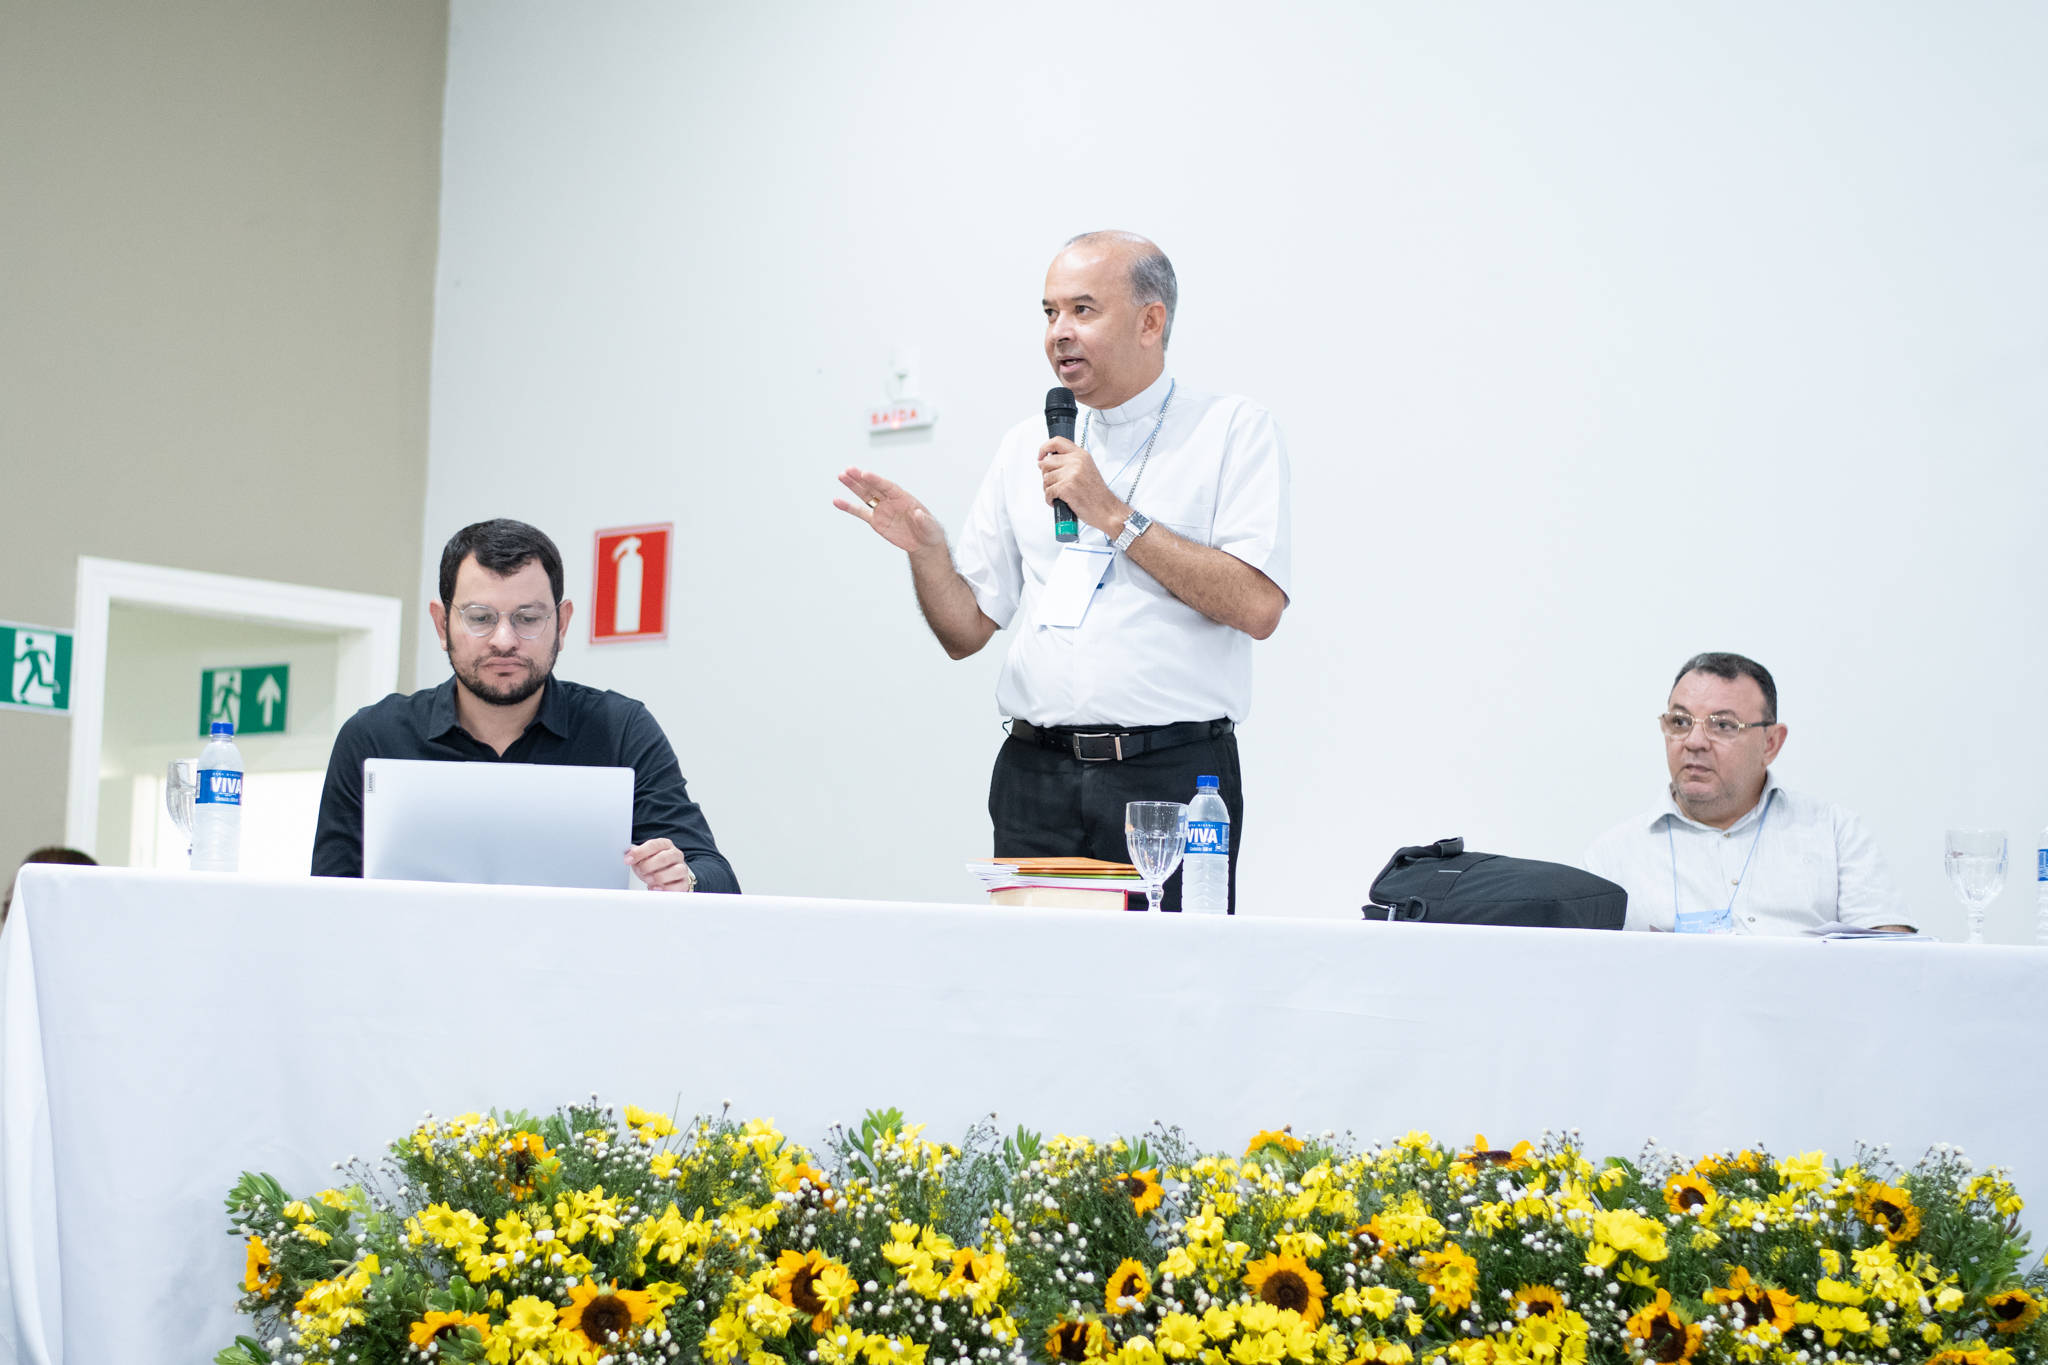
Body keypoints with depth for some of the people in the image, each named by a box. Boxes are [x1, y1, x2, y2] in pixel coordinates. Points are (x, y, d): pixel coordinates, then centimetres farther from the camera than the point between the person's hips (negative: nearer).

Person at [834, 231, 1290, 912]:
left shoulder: (1234, 429, 1)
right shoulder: (1027, 444, 14)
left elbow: (1257, 606, -12)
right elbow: (966, 631, 14)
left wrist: (1113, 516, -12)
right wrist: (925, 548, -6)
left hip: (1169, 779, -3)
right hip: (1036, 778, 4)